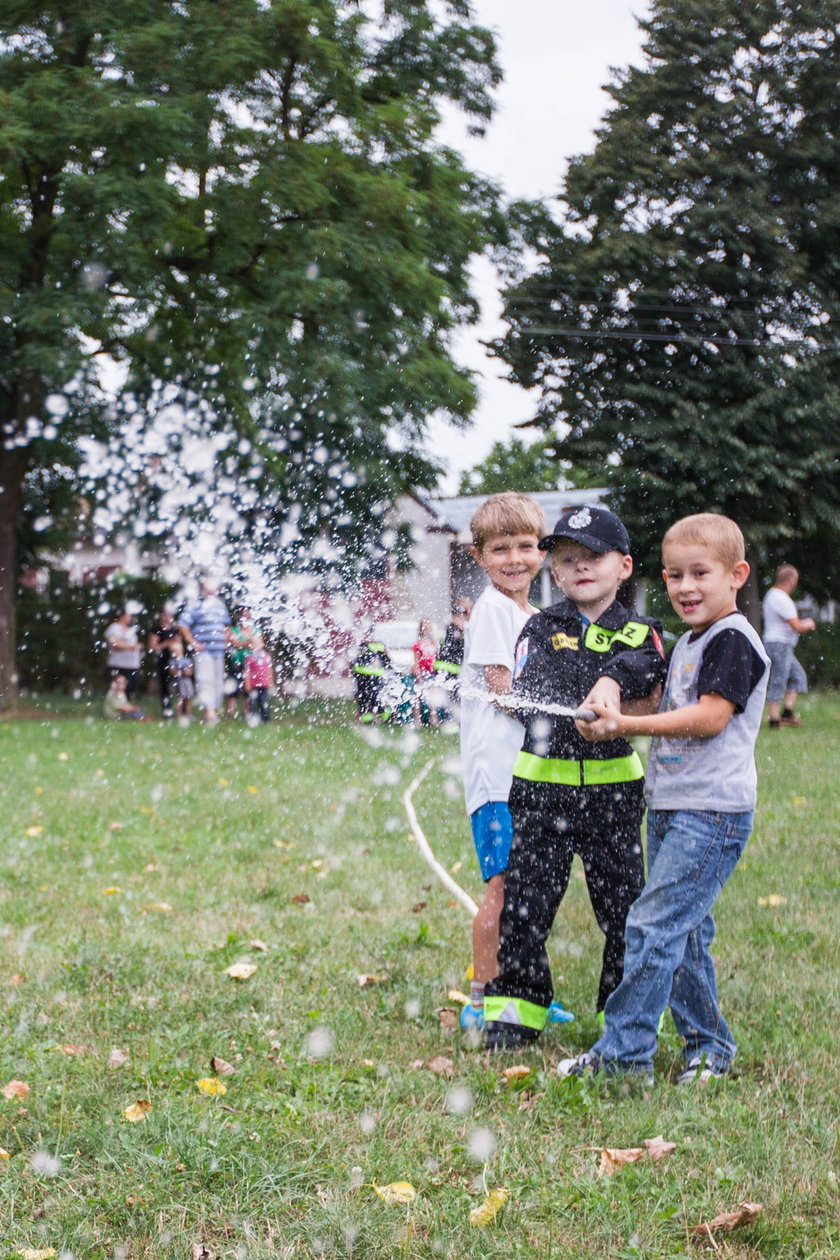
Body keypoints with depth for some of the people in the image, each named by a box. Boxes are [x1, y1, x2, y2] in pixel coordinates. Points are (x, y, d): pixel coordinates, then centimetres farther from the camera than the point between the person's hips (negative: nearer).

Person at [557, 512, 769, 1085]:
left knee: (654, 926, -11)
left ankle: (623, 1050, -6)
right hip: (669, 807, 10)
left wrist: (627, 724, -21)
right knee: (685, 933, 13)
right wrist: (615, 718, 13)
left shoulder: (734, 640, -11)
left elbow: (710, 717, -20)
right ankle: (709, 1044, 23)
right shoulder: (687, 644, 18)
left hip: (710, 812, -9)